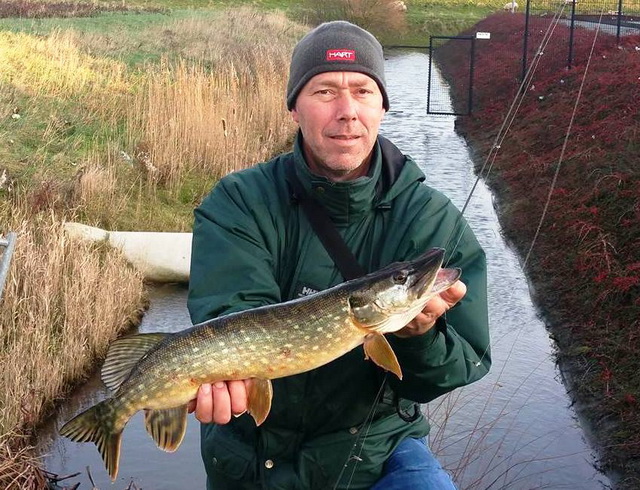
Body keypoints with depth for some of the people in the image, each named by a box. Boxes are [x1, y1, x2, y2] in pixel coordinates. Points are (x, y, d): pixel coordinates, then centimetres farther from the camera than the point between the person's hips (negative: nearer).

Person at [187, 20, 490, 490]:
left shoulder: (434, 221, -10)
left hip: (375, 444, 0)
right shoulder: (239, 203, -9)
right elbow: (236, 311, -24)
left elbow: (465, 366, -13)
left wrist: (418, 336, -34)